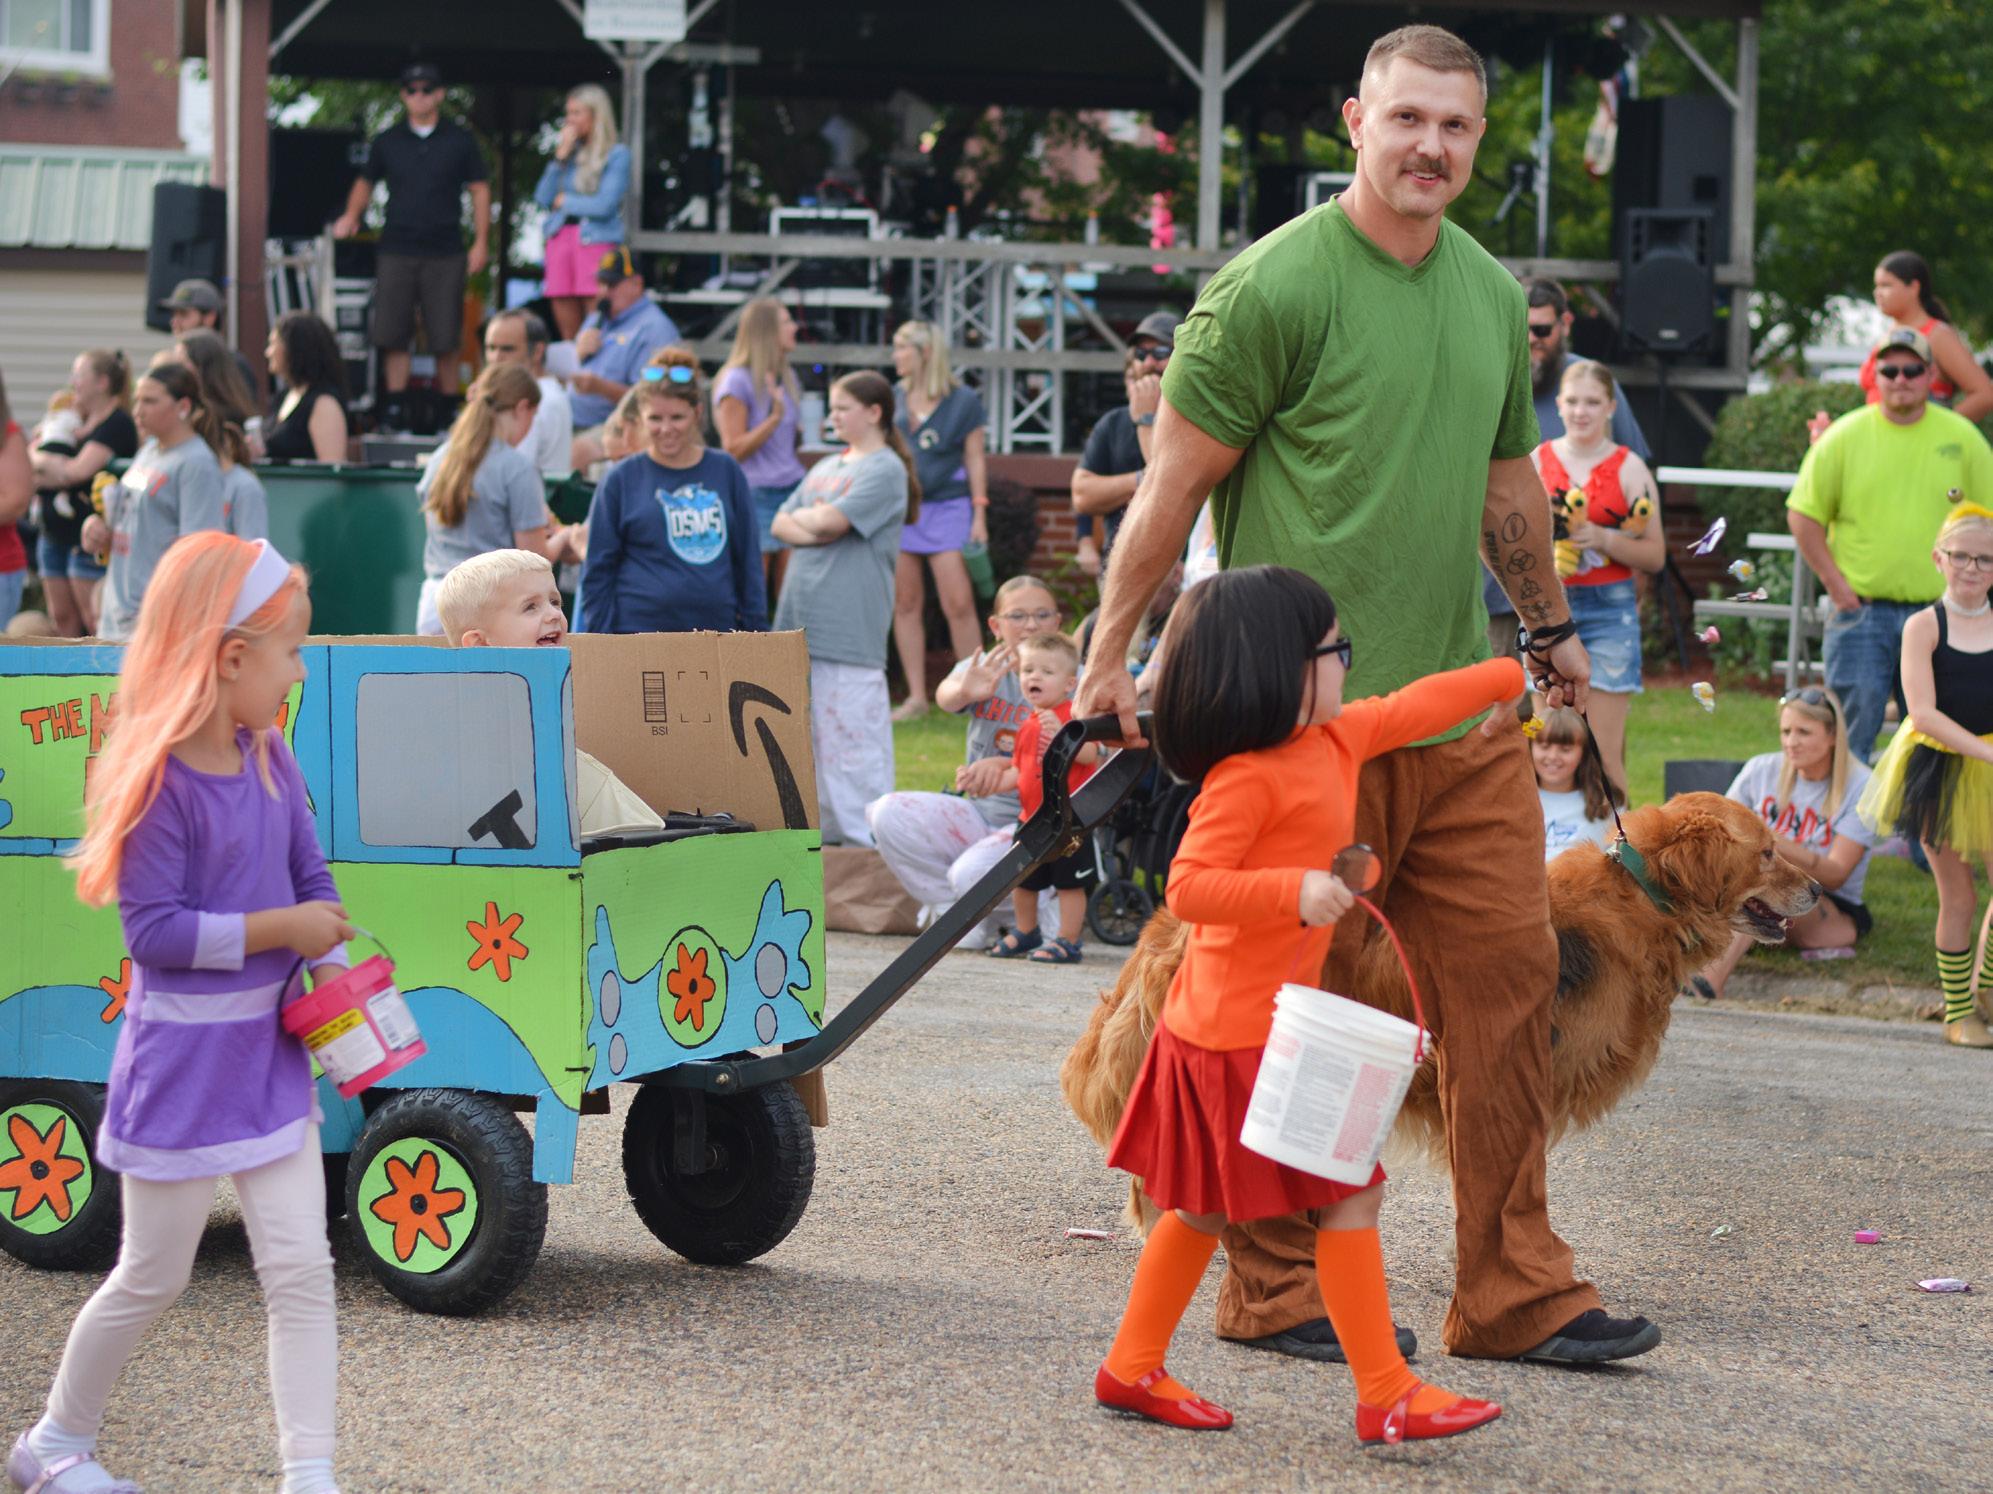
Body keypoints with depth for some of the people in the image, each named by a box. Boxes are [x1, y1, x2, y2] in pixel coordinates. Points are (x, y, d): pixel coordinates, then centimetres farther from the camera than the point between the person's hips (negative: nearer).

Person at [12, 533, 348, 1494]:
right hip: (181, 1061, -7)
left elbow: (312, 878, 9)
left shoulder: (268, 758, 2)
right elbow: (155, 930, -23)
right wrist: (277, 929, -22)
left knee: (302, 1271, 2)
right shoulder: (157, 781, -21)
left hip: (267, 1051, 7)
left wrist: (334, 975, -7)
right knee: (152, 1278, 8)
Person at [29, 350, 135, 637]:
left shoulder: (116, 424, -9)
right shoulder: (77, 422, 16)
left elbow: (79, 470, -19)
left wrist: (43, 463, -1)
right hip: (55, 535, 8)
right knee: (62, 618, 8)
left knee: (93, 620, -9)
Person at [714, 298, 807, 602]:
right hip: (755, 496, -7)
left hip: (792, 491, 7)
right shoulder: (737, 381, -8)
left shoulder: (787, 377, 15)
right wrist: (775, 418, -19)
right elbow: (733, 448, -12)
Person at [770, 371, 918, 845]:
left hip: (851, 624, -8)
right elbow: (781, 524, 13)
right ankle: (831, 828, 18)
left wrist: (804, 517, 5)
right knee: (810, 732, 11)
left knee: (851, 734, -9)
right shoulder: (826, 468, 20)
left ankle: (864, 837, -6)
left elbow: (830, 521, -15)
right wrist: (813, 530, -7)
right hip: (802, 619, 8)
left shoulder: (885, 470, -5)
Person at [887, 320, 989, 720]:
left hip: (946, 508, -4)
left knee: (958, 605, -9)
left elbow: (975, 459, 2)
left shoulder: (963, 401, 0)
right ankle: (916, 697, 9)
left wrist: (979, 514, -3)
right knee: (906, 604, 3)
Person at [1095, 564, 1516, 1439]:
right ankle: (1385, 1397, -3)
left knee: (1208, 1203, 18)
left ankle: (1132, 1369, 27)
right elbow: (1187, 889, -25)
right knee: (1349, 1194, -6)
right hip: (1243, 1031, -10)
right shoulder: (1250, 777, -19)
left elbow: (1412, 709, 25)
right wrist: (1296, 889, -34)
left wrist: (1512, 675, 35)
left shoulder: (1335, 742, 9)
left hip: (1244, 1022, 10)